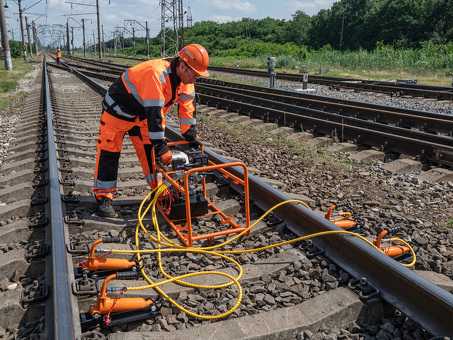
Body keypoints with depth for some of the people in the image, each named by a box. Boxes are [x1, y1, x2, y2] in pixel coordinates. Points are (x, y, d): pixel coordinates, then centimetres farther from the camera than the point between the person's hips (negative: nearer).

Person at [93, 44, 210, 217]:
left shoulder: (185, 76, -11)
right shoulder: (156, 74, -37)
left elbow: (187, 106, -1)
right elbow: (154, 113, -40)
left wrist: (191, 136, -1)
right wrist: (161, 147, -37)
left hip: (143, 114, 7)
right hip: (118, 109, -7)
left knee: (150, 151, 7)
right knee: (109, 150, -4)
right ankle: (103, 197, 2)